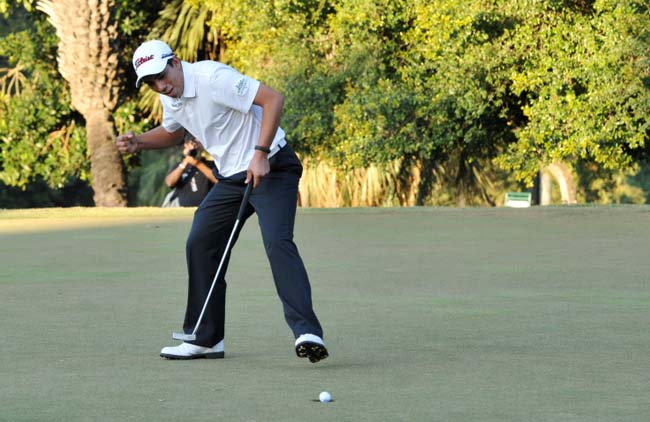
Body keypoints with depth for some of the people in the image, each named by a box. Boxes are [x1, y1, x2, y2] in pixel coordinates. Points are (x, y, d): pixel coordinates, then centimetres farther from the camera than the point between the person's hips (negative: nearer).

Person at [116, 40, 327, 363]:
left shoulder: (212, 78, -22)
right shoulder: (170, 98, 6)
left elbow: (273, 99, -25)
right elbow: (172, 133, 28)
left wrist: (260, 154, -29)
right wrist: (138, 143, 8)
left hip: (270, 167, -9)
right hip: (232, 176, 9)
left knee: (277, 241, -26)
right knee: (199, 245, 6)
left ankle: (307, 332, -32)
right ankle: (205, 338, 17)